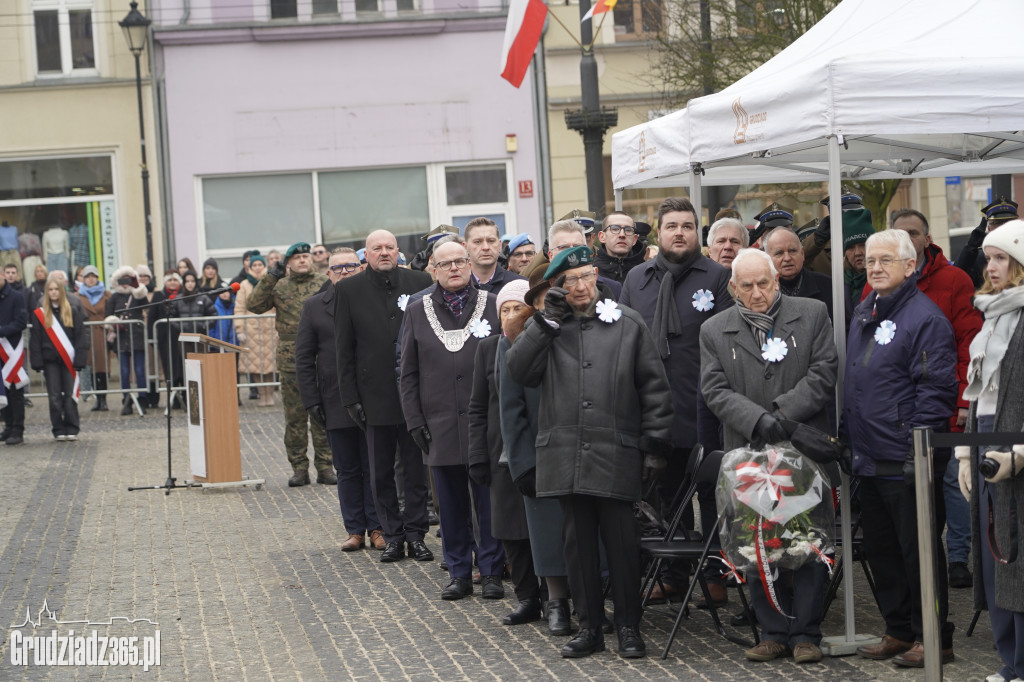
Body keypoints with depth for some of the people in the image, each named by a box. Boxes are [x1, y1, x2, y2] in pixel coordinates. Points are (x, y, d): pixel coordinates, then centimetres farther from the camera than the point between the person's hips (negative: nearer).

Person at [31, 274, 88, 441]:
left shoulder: (72, 313, 5)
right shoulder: (39, 314, 6)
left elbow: (80, 338, 2)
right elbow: (35, 341, 5)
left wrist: (79, 361, -6)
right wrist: (37, 363, -4)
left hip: (69, 361, -1)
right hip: (50, 362, 1)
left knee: (70, 396, -2)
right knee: (54, 397, 0)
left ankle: (71, 430, 5)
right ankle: (59, 430, 7)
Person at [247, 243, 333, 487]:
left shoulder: (324, 284, 7)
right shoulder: (280, 287, 9)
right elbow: (254, 305, -2)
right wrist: (270, 277, -8)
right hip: (291, 360, 1)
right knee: (295, 416, 3)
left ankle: (325, 466, 8)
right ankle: (299, 468, 11)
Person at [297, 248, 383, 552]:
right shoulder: (314, 307, 6)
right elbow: (304, 358, 6)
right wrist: (312, 401, -2)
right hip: (336, 403, 1)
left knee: (374, 468, 3)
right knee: (347, 471, 7)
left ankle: (377, 529, 10)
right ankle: (355, 530, 13)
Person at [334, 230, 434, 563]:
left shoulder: (420, 282, 2)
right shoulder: (348, 289, 2)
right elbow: (344, 348, 2)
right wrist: (350, 397, -3)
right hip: (375, 395, 0)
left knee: (416, 468, 4)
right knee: (381, 473, 6)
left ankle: (415, 533, 13)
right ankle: (393, 535, 15)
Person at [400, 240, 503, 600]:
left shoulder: (492, 305, 3)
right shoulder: (418, 311, 8)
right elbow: (408, 372, 9)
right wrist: (415, 421, 2)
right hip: (440, 425, 2)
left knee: (489, 502, 1)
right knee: (451, 505, 7)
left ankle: (491, 572, 10)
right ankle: (459, 574, 16)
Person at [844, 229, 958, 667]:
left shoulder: (924, 317, -12)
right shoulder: (865, 314, 15)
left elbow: (935, 389, -16)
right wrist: (847, 432, 17)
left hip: (905, 462, -9)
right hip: (870, 459, 9)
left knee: (918, 549, -2)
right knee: (880, 549, 15)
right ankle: (899, 632, 26)